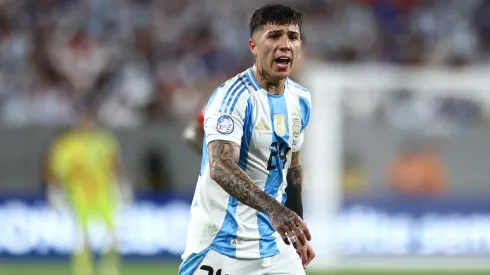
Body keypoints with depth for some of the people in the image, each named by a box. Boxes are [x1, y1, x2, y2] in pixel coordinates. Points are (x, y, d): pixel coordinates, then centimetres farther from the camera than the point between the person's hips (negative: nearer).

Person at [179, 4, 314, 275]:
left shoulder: (300, 99, 7)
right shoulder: (233, 96, -17)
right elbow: (220, 167, -33)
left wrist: (298, 235, 24)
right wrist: (273, 208, -47)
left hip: (274, 245, 7)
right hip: (221, 247, -7)